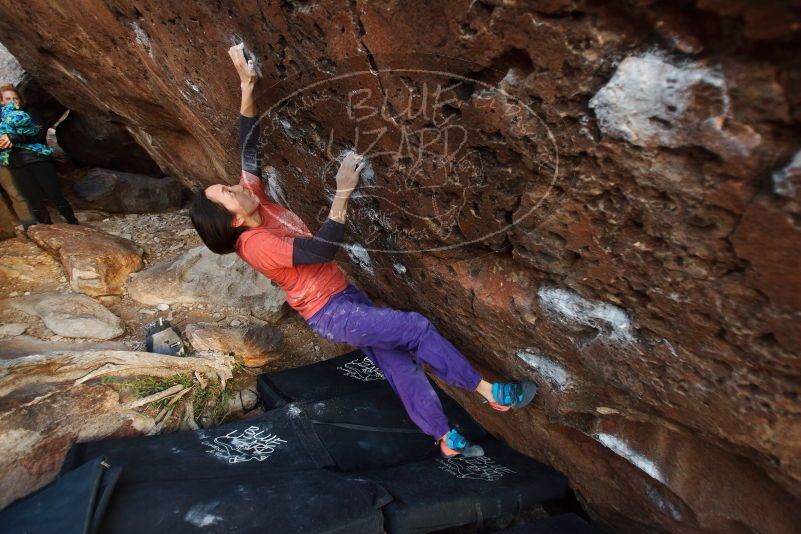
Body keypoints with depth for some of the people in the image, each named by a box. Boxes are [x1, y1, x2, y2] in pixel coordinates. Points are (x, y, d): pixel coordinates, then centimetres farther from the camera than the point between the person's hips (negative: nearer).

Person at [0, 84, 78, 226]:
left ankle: (75, 225, 2)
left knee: (56, 196, -7)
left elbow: (40, 133, -7)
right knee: (36, 203, 0)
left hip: (38, 159, -3)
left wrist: (13, 138, -18)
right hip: (17, 165, 3)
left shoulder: (29, 112, 10)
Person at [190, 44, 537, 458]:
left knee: (398, 363, 9)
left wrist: (246, 87, -2)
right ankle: (489, 392, 3)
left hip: (345, 298, 8)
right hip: (331, 314, -8)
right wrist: (342, 193, -33)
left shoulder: (256, 204, 2)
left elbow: (251, 150, 5)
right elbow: (322, 250, -28)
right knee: (417, 328, -14)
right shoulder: (255, 244, -22)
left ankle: (448, 441, 23)